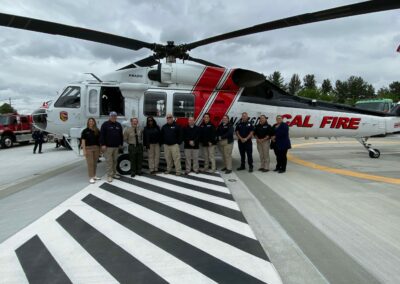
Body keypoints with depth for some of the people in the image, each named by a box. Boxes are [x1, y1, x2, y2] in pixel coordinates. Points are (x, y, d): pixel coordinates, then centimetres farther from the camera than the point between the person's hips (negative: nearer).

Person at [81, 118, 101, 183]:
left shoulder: (97, 131, 5)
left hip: (96, 148, 4)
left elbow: (99, 140, 8)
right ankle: (91, 178, 2)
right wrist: (84, 150, -11)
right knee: (90, 163, -3)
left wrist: (100, 148, 3)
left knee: (95, 163, 11)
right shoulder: (85, 131, -2)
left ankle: (94, 176, 24)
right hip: (88, 148, -3)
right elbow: (83, 141, -5)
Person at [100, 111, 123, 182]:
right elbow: (102, 135, -9)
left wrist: (121, 143, 12)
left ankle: (114, 173, 22)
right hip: (108, 146, -5)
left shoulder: (118, 125, 12)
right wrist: (103, 144, -14)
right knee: (109, 161, -4)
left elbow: (121, 135, 16)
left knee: (115, 161, 11)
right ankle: (109, 176, 1)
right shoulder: (105, 124, -4)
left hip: (116, 146, 5)